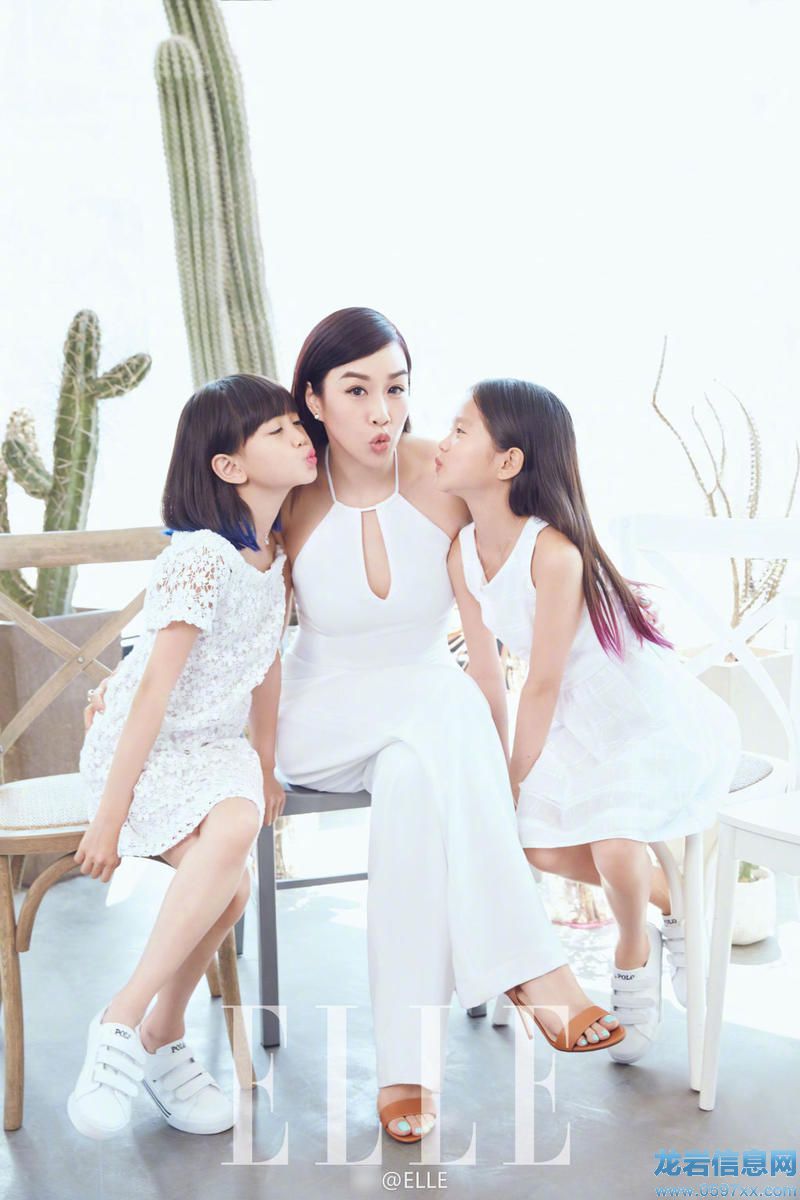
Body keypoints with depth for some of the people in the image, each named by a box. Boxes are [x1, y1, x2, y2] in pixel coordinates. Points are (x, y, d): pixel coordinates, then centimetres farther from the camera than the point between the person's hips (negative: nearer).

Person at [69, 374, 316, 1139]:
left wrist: (265, 768, 14)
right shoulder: (201, 557, -20)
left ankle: (160, 1035, 0)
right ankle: (122, 1021, -22)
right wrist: (109, 815, -19)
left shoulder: (276, 554, 5)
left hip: (214, 748, 6)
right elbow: (155, 688, -21)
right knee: (231, 837, -35)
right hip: (141, 750, -6)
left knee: (227, 887, -23)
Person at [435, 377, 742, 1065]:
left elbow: (544, 683, -23)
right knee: (542, 847, -6)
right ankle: (669, 902, 22)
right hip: (584, 724, 8)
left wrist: (515, 780, -13)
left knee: (614, 846, -23)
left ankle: (634, 956, 12)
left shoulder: (553, 552, -31)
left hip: (661, 721, -7)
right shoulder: (464, 553, -7)